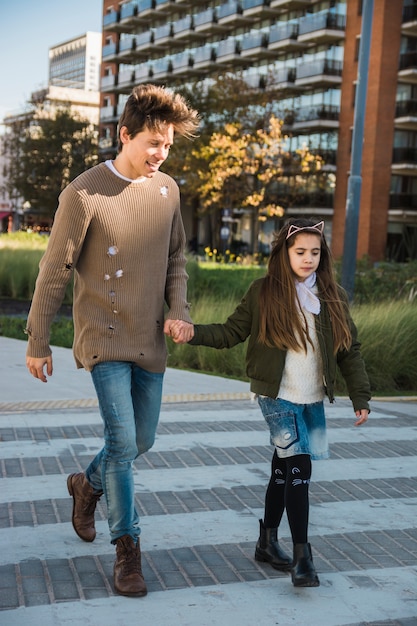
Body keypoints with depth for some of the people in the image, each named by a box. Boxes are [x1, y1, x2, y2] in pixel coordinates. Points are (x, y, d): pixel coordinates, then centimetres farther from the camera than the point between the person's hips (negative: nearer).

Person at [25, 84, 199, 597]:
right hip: (104, 338, -5)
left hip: (150, 342, 6)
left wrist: (179, 310, -4)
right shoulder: (84, 194, -12)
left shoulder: (167, 189, 4)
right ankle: (127, 549, 7)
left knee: (141, 441, 15)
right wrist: (37, 343, -2)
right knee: (122, 441, -10)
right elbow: (54, 272, -6)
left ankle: (88, 484, 45)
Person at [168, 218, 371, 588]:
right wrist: (192, 333, -17)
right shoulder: (264, 292, -5)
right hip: (278, 398, -4)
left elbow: (350, 350, 6)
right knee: (299, 468, -12)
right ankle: (302, 556, -4)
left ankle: (268, 542, 30)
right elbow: (229, 334, -2)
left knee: (284, 470, 14)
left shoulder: (333, 297, 4)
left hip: (314, 401, 4)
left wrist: (361, 397, 2)